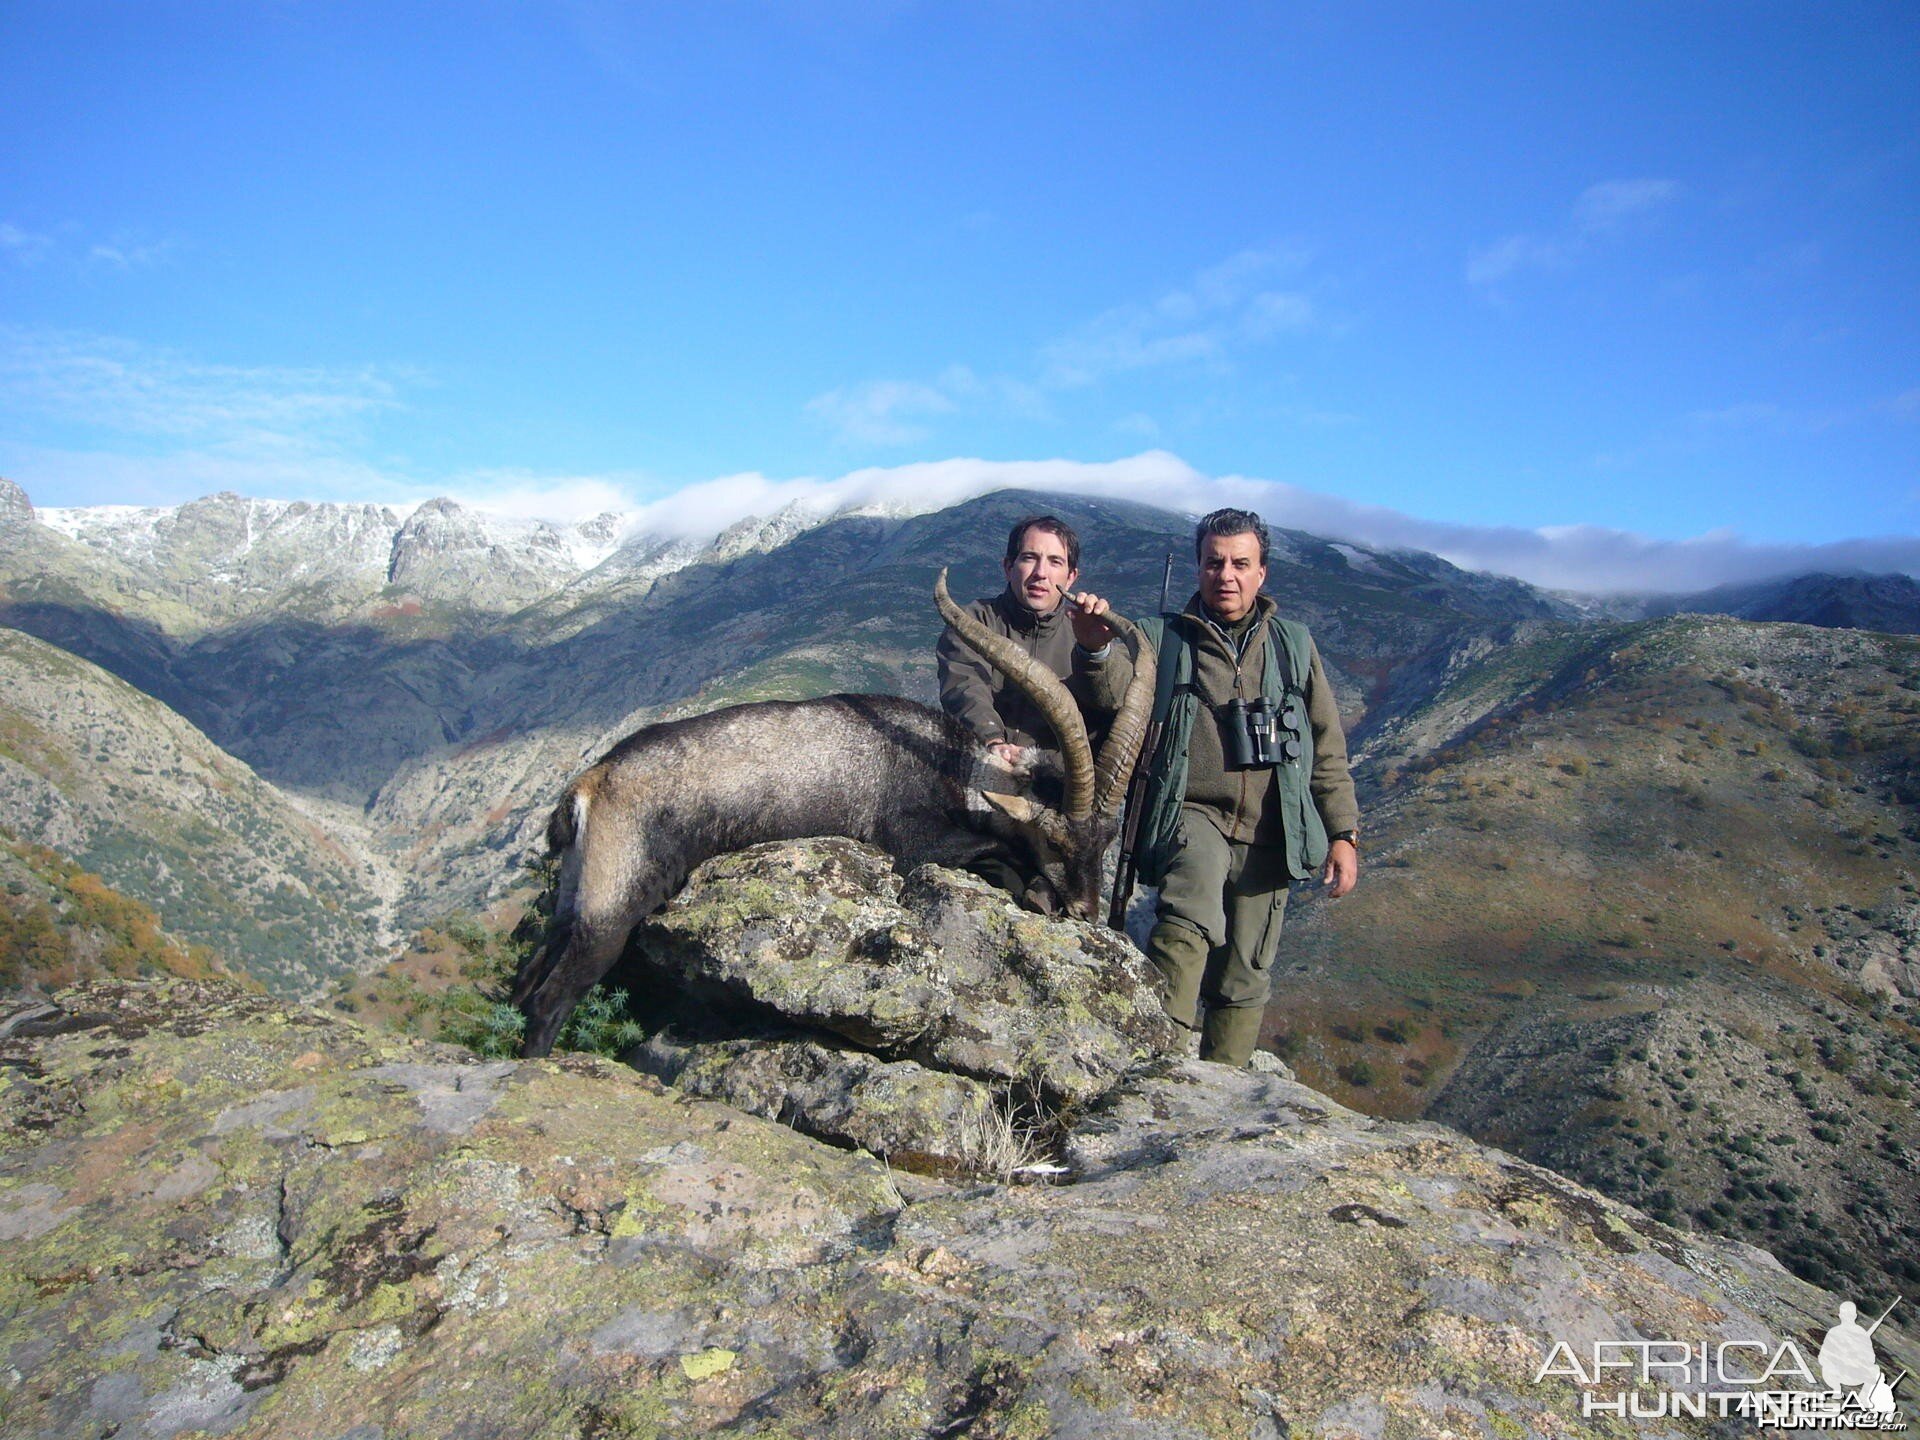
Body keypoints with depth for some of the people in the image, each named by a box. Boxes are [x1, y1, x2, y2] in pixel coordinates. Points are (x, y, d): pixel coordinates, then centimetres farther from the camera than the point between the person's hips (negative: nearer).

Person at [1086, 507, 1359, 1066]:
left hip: (1269, 833, 3)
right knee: (1191, 921, -32)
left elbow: (1328, 750, 14)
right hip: (1192, 812, -3)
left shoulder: (1293, 645, 13)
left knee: (1244, 979, 8)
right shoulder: (1164, 639, 6)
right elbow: (1120, 695, -15)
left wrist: (1343, 834, 7)